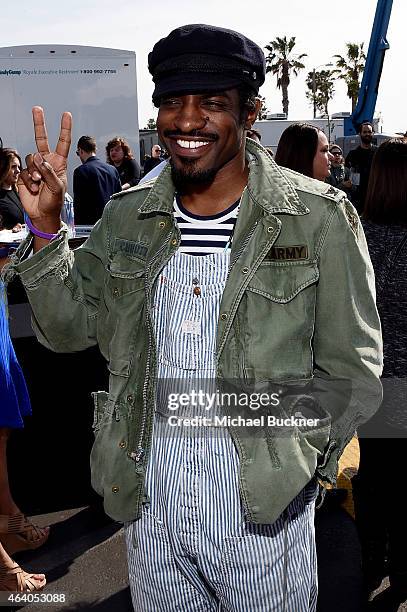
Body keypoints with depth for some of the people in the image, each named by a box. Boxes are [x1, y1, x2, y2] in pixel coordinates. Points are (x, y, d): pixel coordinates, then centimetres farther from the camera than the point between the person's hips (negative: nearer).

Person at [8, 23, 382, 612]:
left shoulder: (319, 217, -10)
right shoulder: (126, 215, 1)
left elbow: (349, 367, -5)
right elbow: (70, 328, 3)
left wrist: (293, 460, -11)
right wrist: (46, 227, -9)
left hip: (261, 504, -3)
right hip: (146, 499, 4)